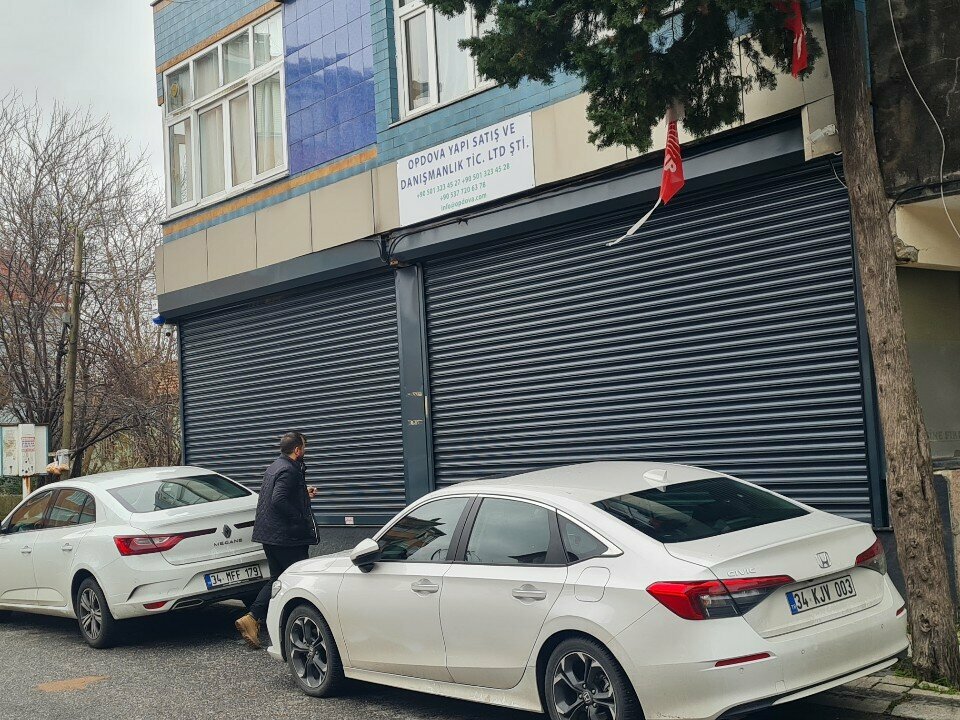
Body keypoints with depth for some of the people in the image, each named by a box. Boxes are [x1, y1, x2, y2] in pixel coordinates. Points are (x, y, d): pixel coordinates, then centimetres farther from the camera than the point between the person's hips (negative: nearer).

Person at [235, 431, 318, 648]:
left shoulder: (274, 467, 15)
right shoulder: (289, 471, -17)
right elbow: (279, 500, -28)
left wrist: (305, 494, 26)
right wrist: (300, 520, -20)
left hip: (269, 534, 10)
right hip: (286, 536, -10)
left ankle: (252, 618, 5)